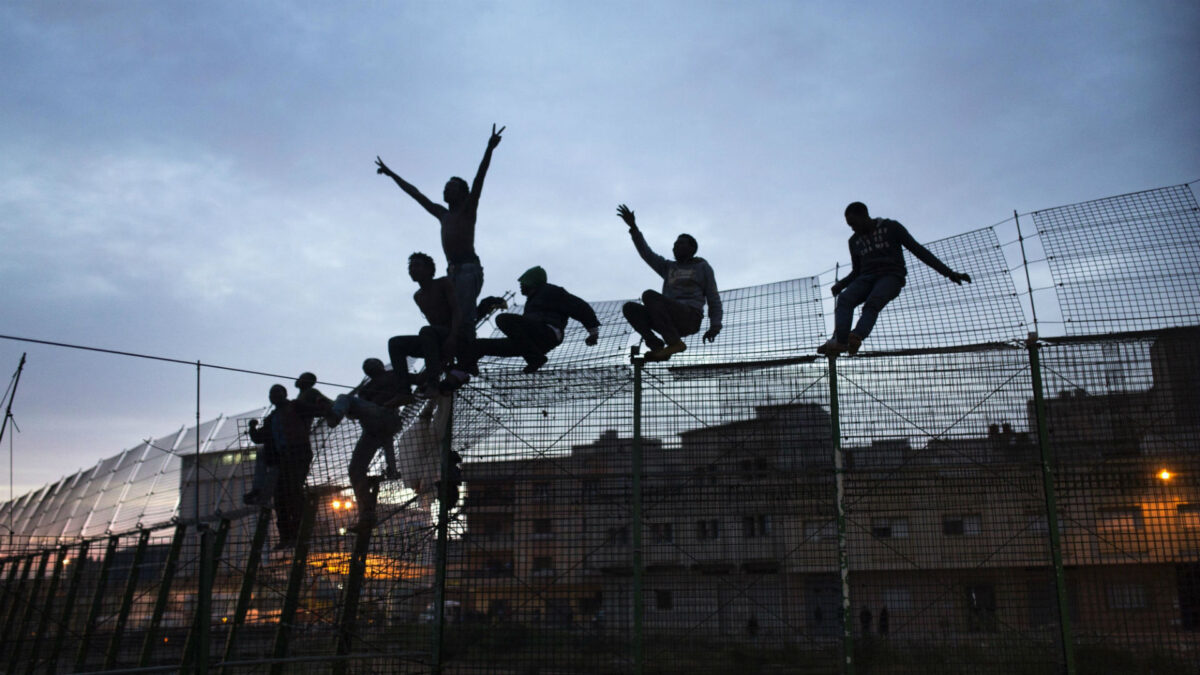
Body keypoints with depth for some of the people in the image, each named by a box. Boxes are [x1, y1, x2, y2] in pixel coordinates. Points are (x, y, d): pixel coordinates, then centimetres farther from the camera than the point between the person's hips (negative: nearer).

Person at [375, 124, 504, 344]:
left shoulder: (468, 208, 8)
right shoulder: (442, 214, 26)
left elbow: (479, 179, -5)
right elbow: (415, 193, 34)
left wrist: (489, 149, -18)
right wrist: (391, 174, 42)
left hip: (469, 269, -7)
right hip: (452, 272, 7)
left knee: (464, 319, -21)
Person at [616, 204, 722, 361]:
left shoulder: (702, 267, 15)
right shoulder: (668, 267, 27)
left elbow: (713, 298, 10)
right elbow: (646, 252, 18)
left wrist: (715, 325, -4)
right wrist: (633, 227, 9)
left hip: (690, 317, -5)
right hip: (671, 321, 6)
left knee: (649, 295, -26)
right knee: (630, 308, -12)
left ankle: (674, 342, -28)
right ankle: (657, 346, -23)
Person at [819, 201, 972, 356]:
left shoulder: (892, 228, 7)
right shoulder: (855, 241, 21)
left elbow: (918, 250, 4)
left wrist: (949, 273, -2)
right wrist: (840, 285, 6)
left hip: (891, 277, -4)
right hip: (867, 279, 4)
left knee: (872, 303, -37)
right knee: (844, 299, -30)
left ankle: (856, 337, -61)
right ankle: (839, 341, -50)